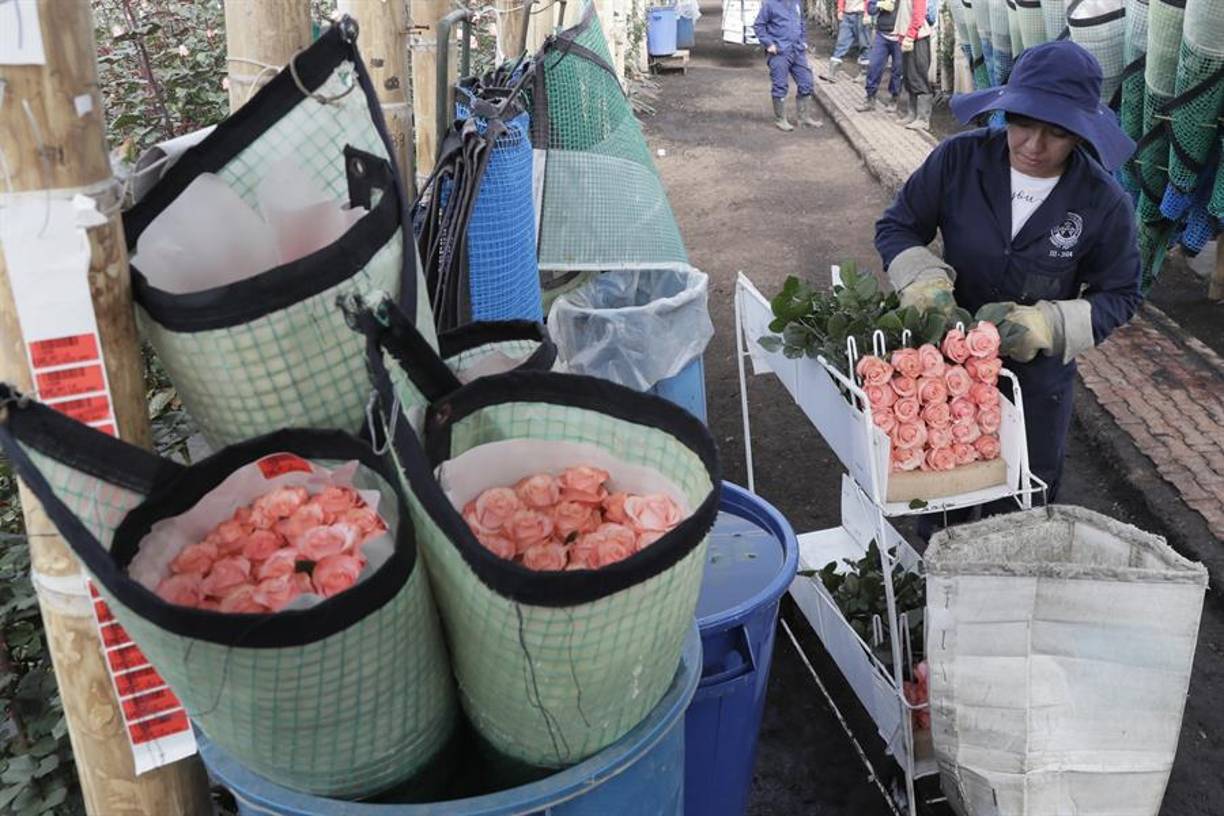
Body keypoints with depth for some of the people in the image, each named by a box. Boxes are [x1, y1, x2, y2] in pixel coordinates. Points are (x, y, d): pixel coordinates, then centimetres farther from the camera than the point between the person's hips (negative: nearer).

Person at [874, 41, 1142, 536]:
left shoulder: (1103, 202, -18)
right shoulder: (959, 159, -18)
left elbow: (1119, 294, -8)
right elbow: (897, 226, -7)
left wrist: (1051, 324, -26)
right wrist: (923, 279, -27)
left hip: (1037, 374, -1)